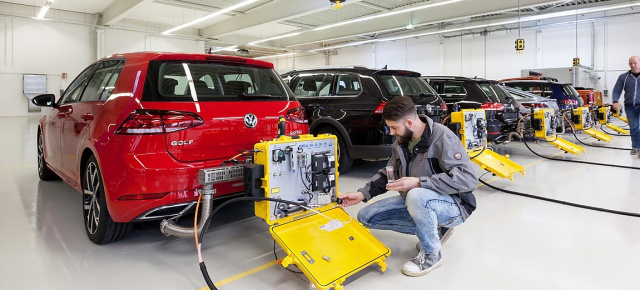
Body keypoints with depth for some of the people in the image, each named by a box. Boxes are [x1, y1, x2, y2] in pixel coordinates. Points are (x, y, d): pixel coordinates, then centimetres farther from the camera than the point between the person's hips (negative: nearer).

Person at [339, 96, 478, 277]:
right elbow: (388, 174, 13)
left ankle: (431, 254, -12)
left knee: (416, 196, -40)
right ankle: (434, 229, 6)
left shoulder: (442, 137, -22)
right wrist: (363, 194, 0)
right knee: (366, 216, 0)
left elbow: (469, 179, -30)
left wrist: (419, 183, -35)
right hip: (414, 201, 8)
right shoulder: (401, 142, 0)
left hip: (453, 206, -8)